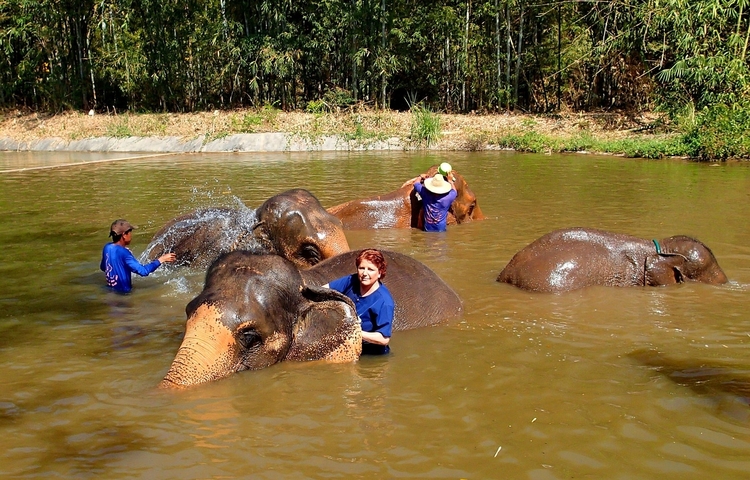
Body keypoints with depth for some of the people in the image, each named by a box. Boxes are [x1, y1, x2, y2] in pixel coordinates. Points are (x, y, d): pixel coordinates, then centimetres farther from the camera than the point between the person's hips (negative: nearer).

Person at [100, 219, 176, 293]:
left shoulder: (107, 247, -2)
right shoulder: (123, 252, -27)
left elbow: (103, 267, 16)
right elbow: (143, 271, -31)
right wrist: (161, 260, -24)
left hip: (110, 288, 9)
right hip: (123, 291, -9)